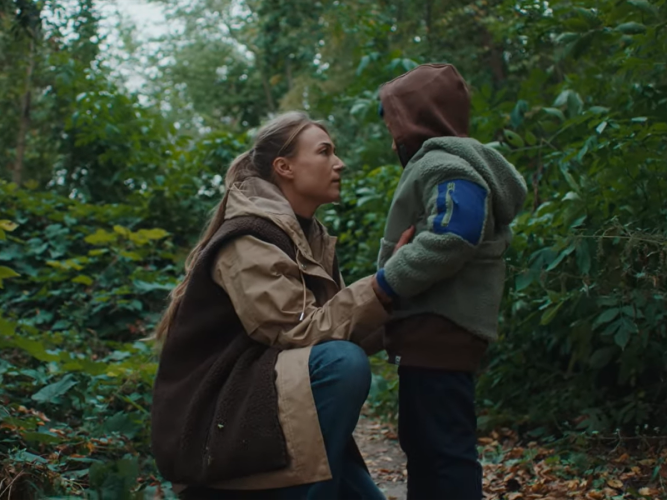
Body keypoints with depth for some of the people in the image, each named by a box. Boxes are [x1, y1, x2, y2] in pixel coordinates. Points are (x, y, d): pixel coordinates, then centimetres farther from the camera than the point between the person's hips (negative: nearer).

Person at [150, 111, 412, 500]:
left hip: (270, 406, 9)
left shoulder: (309, 237, 11)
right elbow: (298, 332, -23)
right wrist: (383, 288, -26)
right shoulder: (248, 238, -15)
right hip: (214, 418, -9)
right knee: (343, 363, -29)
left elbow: (329, 324, 4)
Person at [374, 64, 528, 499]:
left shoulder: (447, 168, -13)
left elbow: (450, 239, -28)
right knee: (422, 440, 18)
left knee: (443, 447, -7)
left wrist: (385, 282, -19)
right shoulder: (437, 162, 22)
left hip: (439, 331, -11)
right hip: (434, 331, 11)